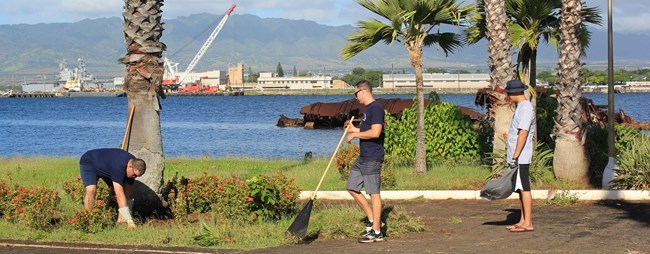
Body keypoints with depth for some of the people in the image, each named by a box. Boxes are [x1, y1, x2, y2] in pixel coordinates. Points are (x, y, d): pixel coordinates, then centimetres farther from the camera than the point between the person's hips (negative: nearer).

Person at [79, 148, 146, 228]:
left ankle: (121, 220, -4)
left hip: (106, 166, 7)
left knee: (125, 191, -6)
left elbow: (128, 194, -11)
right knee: (91, 190, -32)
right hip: (89, 163, -7)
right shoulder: (118, 167, -44)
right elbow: (120, 195, -46)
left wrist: (128, 218, -14)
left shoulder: (134, 164, -20)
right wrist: (129, 221, -48)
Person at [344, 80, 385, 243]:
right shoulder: (367, 109, 17)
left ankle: (376, 232, -3)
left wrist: (355, 134, -15)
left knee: (374, 193, -6)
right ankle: (372, 220, 21)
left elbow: (375, 132, -25)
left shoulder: (376, 108, -15)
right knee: (352, 188, 13)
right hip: (363, 158, 11)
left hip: (373, 158, -11)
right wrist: (355, 129, 20)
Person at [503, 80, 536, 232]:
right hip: (518, 157, 10)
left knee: (524, 188, -8)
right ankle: (523, 221, 17)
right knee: (521, 189, 12)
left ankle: (528, 223, -7)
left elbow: (523, 134, -21)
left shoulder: (525, 108, -15)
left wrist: (515, 156, -24)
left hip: (521, 157, -10)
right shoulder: (522, 107, 17)